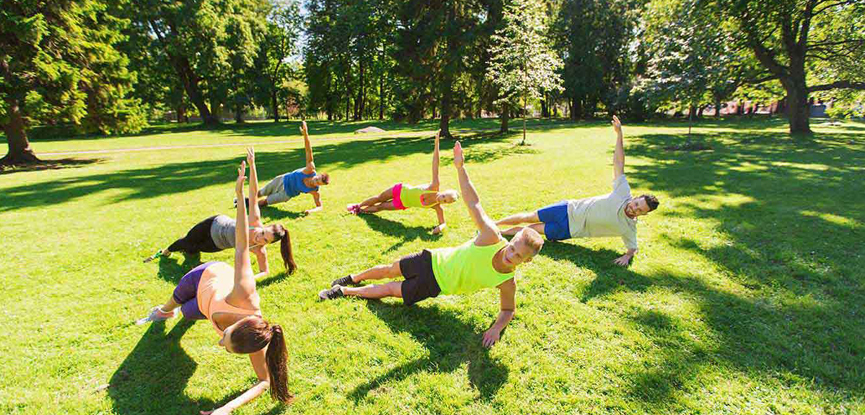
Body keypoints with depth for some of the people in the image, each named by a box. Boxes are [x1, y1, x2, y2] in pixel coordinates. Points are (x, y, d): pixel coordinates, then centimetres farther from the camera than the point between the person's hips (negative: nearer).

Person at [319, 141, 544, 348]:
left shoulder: (508, 283, -22)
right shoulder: (492, 237, -28)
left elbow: (508, 310, -4)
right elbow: (473, 202, -28)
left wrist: (497, 328, -24)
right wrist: (460, 166, -34)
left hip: (436, 286, 1)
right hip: (432, 262, 0)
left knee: (391, 290, 8)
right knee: (389, 270, 19)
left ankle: (344, 291, 32)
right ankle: (353, 279, 49)